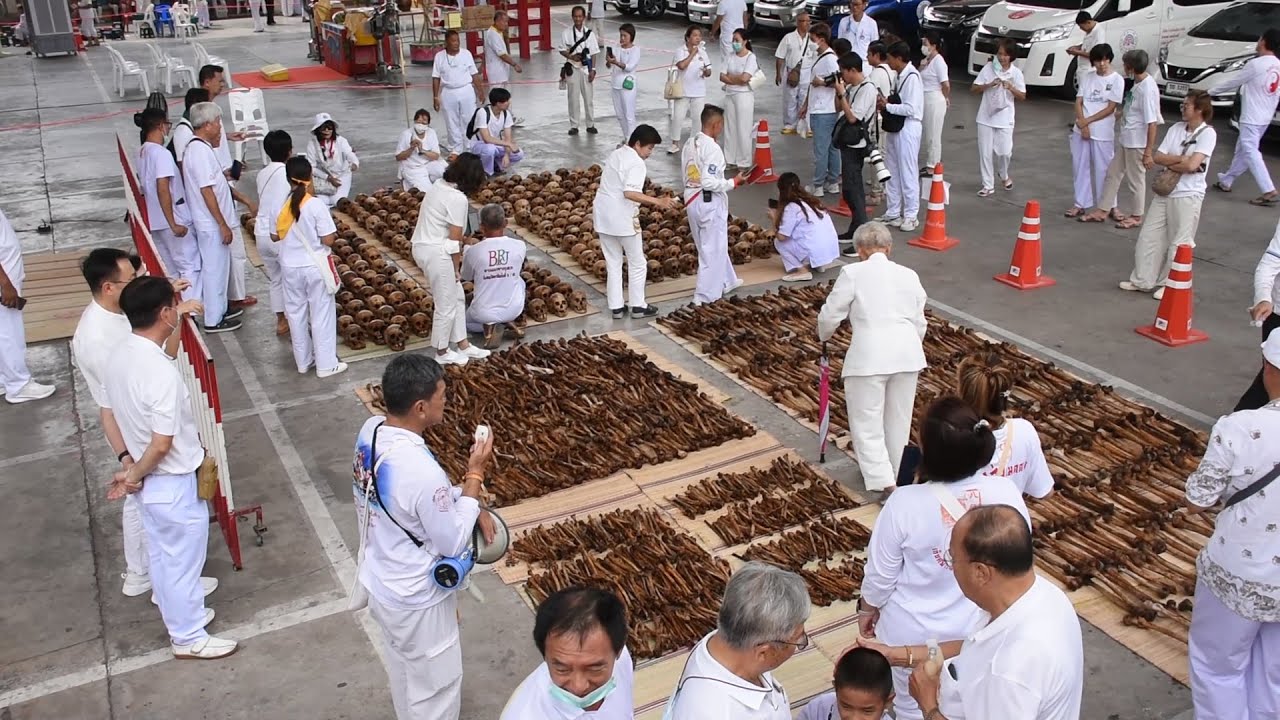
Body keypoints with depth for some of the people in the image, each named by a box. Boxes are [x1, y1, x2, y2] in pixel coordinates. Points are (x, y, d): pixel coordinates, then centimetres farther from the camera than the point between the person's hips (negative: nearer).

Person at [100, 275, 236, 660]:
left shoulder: (117, 356, -4)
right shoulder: (162, 372, -31)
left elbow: (108, 416, 6)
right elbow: (162, 444, -28)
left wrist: (128, 463, 3)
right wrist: (135, 475, -12)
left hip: (148, 479, 8)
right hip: (173, 481, -8)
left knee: (162, 549, 27)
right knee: (182, 554, 10)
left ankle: (174, 599, 49)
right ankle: (188, 637, 26)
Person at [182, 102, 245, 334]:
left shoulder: (199, 148, 10)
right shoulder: (201, 151, -22)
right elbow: (206, 191, -24)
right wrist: (223, 225, -22)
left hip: (211, 222, 10)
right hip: (212, 223, -10)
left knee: (218, 267, 21)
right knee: (215, 269, 0)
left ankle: (220, 308, 34)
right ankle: (213, 319, 10)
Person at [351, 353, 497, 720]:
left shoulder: (370, 431, -11)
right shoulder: (421, 470, -36)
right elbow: (452, 543, -22)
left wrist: (467, 504, -4)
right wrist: (475, 474, -17)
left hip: (381, 581, 8)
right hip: (416, 599, -8)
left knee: (404, 671, 32)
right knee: (437, 684, 16)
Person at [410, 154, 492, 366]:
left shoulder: (439, 185, 7)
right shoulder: (458, 199, -19)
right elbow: (454, 240, -16)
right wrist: (456, 268, -3)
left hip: (423, 245, 10)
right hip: (436, 252, -10)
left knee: (457, 297, 19)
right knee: (447, 304, 6)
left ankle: (463, 345, 28)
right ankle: (442, 353, 21)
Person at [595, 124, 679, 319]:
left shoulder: (615, 154, 12)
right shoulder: (637, 164, -15)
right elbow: (630, 192, -29)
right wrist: (658, 201, -30)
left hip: (602, 213, 8)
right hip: (622, 217, -8)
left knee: (613, 263, 16)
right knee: (637, 264, 9)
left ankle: (616, 307, 19)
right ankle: (638, 306, 17)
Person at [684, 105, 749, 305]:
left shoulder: (690, 144, 6)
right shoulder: (712, 148, -20)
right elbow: (710, 182, -24)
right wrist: (734, 182, -12)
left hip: (692, 200, 9)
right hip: (710, 203, -8)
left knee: (716, 245, 23)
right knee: (713, 250, 3)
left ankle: (726, 281, 39)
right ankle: (705, 295, 7)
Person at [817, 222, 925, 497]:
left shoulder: (853, 273, -1)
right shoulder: (909, 275, 13)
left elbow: (830, 315, 0)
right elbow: (919, 323, 17)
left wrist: (824, 336, 21)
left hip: (869, 355, -5)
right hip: (908, 352, 5)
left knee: (867, 422, 4)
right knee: (898, 420, 18)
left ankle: (882, 481, -4)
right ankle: (892, 472, 32)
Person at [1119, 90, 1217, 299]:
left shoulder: (1207, 133, -11)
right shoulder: (1176, 128, 7)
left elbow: (1192, 165, -20)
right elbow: (1158, 158, 1)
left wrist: (1170, 164, -6)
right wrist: (1180, 159, -13)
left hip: (1189, 195, -7)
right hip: (1164, 191, 7)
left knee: (1178, 243, 3)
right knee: (1148, 236, 9)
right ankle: (1142, 280, 20)